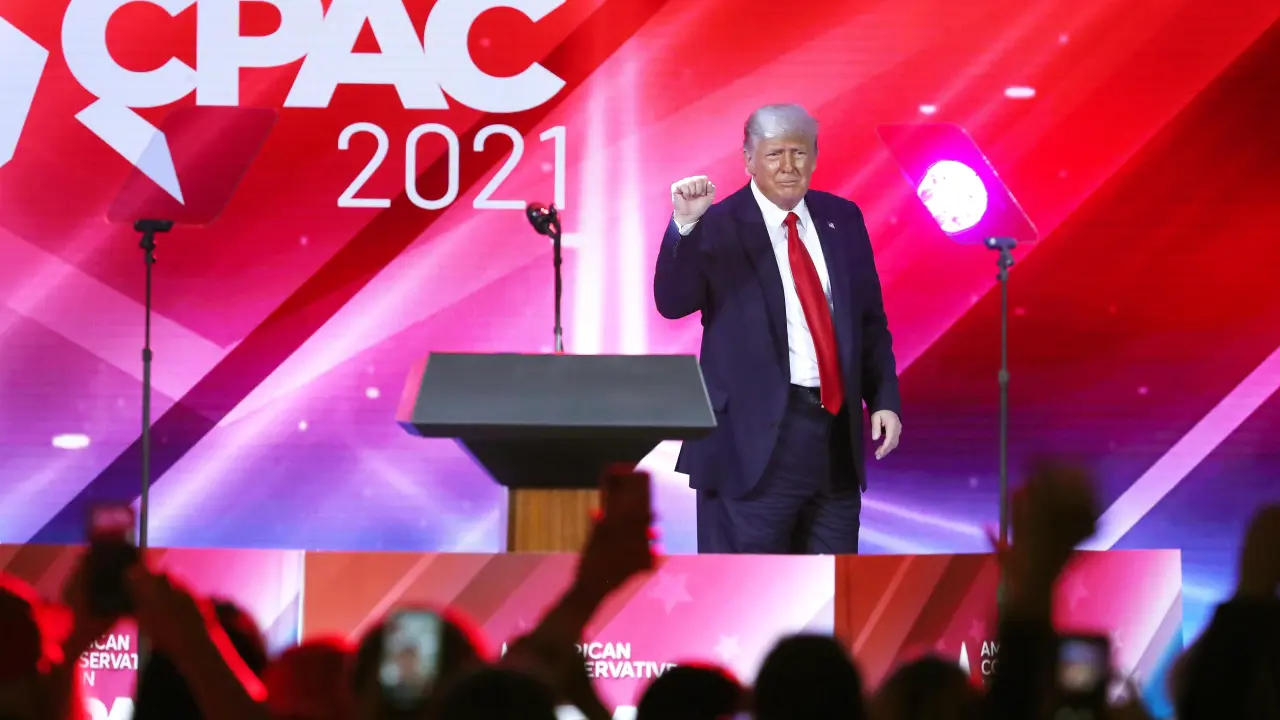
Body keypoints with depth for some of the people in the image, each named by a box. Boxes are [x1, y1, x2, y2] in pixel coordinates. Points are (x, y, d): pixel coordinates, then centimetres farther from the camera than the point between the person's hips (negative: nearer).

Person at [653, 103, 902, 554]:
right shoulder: (719, 228, -5)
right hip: (757, 437, -5)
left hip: (838, 432, 5)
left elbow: (871, 318, 15)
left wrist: (884, 399, 6)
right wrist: (685, 225, -31)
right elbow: (672, 304, -18)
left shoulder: (842, 219, 10)